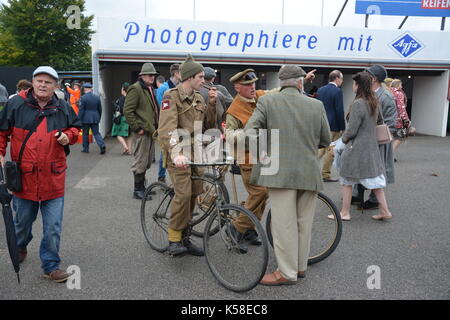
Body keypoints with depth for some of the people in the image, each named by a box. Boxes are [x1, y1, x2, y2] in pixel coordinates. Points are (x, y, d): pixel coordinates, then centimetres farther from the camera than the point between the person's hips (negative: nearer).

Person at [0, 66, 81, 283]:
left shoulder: (63, 108, 3)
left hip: (53, 178, 0)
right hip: (24, 176, 0)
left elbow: (76, 127, 17)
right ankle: (20, 247, 52)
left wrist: (68, 136, -4)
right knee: (23, 220, 19)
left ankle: (51, 266, 17)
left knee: (53, 226, 2)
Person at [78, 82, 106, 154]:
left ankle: (86, 148, 18)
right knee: (96, 133, 5)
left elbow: (81, 110, -10)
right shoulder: (97, 97, 4)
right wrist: (99, 118, 21)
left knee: (85, 134, 10)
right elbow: (100, 109, 10)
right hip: (95, 119, 3)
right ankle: (102, 145, -14)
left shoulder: (83, 98, -10)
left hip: (86, 119, -3)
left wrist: (79, 120, -4)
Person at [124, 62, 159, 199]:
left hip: (150, 131, 9)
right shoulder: (135, 88, -12)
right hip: (141, 132, -9)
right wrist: (137, 127, -18)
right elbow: (127, 111, -19)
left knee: (147, 162, 16)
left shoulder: (150, 89, 18)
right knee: (140, 161, -2)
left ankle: (142, 186, 28)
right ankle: (138, 190, 8)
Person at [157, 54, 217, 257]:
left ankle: (184, 237, 21)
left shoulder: (198, 98, 14)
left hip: (195, 152, 8)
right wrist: (176, 153, -38)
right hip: (178, 153, -7)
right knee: (183, 194, -18)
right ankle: (174, 240, -2)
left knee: (193, 194, 7)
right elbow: (167, 129, -24)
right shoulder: (172, 96, -10)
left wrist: (212, 103, 5)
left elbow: (206, 124, 17)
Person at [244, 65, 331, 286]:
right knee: (303, 223, 15)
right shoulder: (316, 105, 3)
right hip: (309, 173, 3)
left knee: (284, 224, 3)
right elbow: (325, 141, 9)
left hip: (280, 172, -3)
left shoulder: (267, 101, -4)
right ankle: (300, 266, 29)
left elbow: (249, 132, -10)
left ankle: (287, 273, 11)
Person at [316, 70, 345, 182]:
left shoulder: (320, 90, 7)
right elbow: (339, 111, -16)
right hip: (333, 126, -6)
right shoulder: (337, 91, -13)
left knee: (321, 148, 18)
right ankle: (326, 175, 11)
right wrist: (343, 128, -9)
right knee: (331, 150, 4)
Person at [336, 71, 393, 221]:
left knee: (347, 180, 5)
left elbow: (351, 130, -19)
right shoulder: (374, 102, 5)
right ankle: (384, 210, 19)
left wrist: (344, 139, 0)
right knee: (374, 177, 15)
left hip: (356, 148, -8)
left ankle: (345, 213, 13)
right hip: (372, 146, 8)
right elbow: (379, 121, 20)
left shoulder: (358, 104, -20)